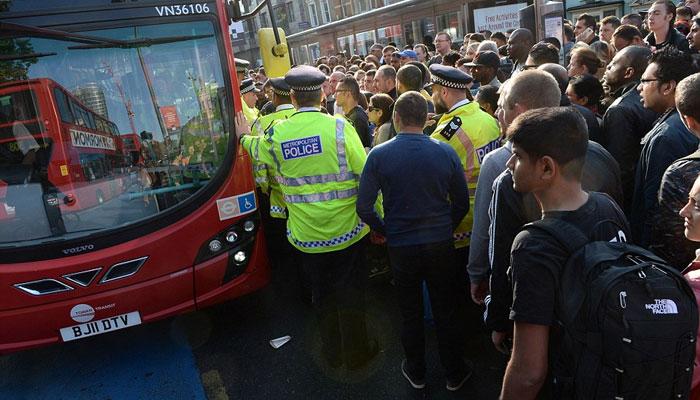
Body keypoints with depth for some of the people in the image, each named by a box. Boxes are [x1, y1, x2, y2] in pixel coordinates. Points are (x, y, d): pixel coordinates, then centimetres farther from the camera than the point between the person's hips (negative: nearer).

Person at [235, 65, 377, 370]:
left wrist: (244, 136, 40)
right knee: (350, 293, 15)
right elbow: (365, 174, -14)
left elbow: (258, 150, 18)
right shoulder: (339, 127, -14)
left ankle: (332, 353, 38)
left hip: (306, 235, 3)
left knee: (322, 294, 21)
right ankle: (356, 353, 31)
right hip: (346, 230, -2)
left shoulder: (276, 134, -6)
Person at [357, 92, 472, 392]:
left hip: (401, 246, -1)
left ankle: (416, 372, 37)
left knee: (411, 313, 18)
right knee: (445, 311, 17)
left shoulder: (379, 155, -12)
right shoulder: (446, 152, -8)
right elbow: (462, 203, -1)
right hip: (441, 244, 1)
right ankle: (455, 373, 34)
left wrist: (383, 230, 4)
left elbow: (364, 207, -12)